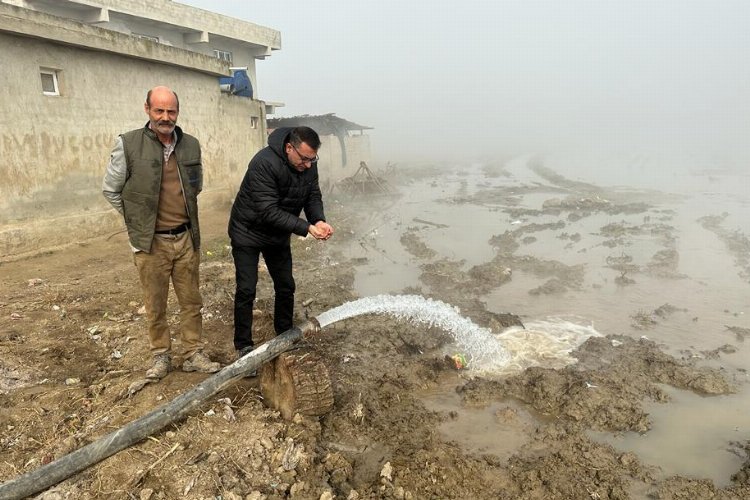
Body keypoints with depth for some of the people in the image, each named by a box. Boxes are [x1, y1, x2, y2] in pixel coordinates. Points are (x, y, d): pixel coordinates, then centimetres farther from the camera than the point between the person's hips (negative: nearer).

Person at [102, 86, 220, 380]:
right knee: (155, 305, 9)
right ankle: (161, 356, 26)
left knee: (191, 301, 10)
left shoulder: (191, 145, 3)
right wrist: (138, 219, 5)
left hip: (186, 238, 3)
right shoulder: (128, 144, -8)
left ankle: (193, 355, 22)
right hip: (150, 242, -3)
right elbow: (110, 190, 2)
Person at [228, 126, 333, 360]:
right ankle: (243, 346, 13)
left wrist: (319, 220, -26)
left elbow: (313, 196, -4)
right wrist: (306, 228, -38)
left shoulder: (308, 164, -10)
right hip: (248, 233, -6)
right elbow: (268, 211, -34)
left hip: (278, 235, 6)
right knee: (246, 290, -3)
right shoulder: (264, 163, -32)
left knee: (286, 287, 10)